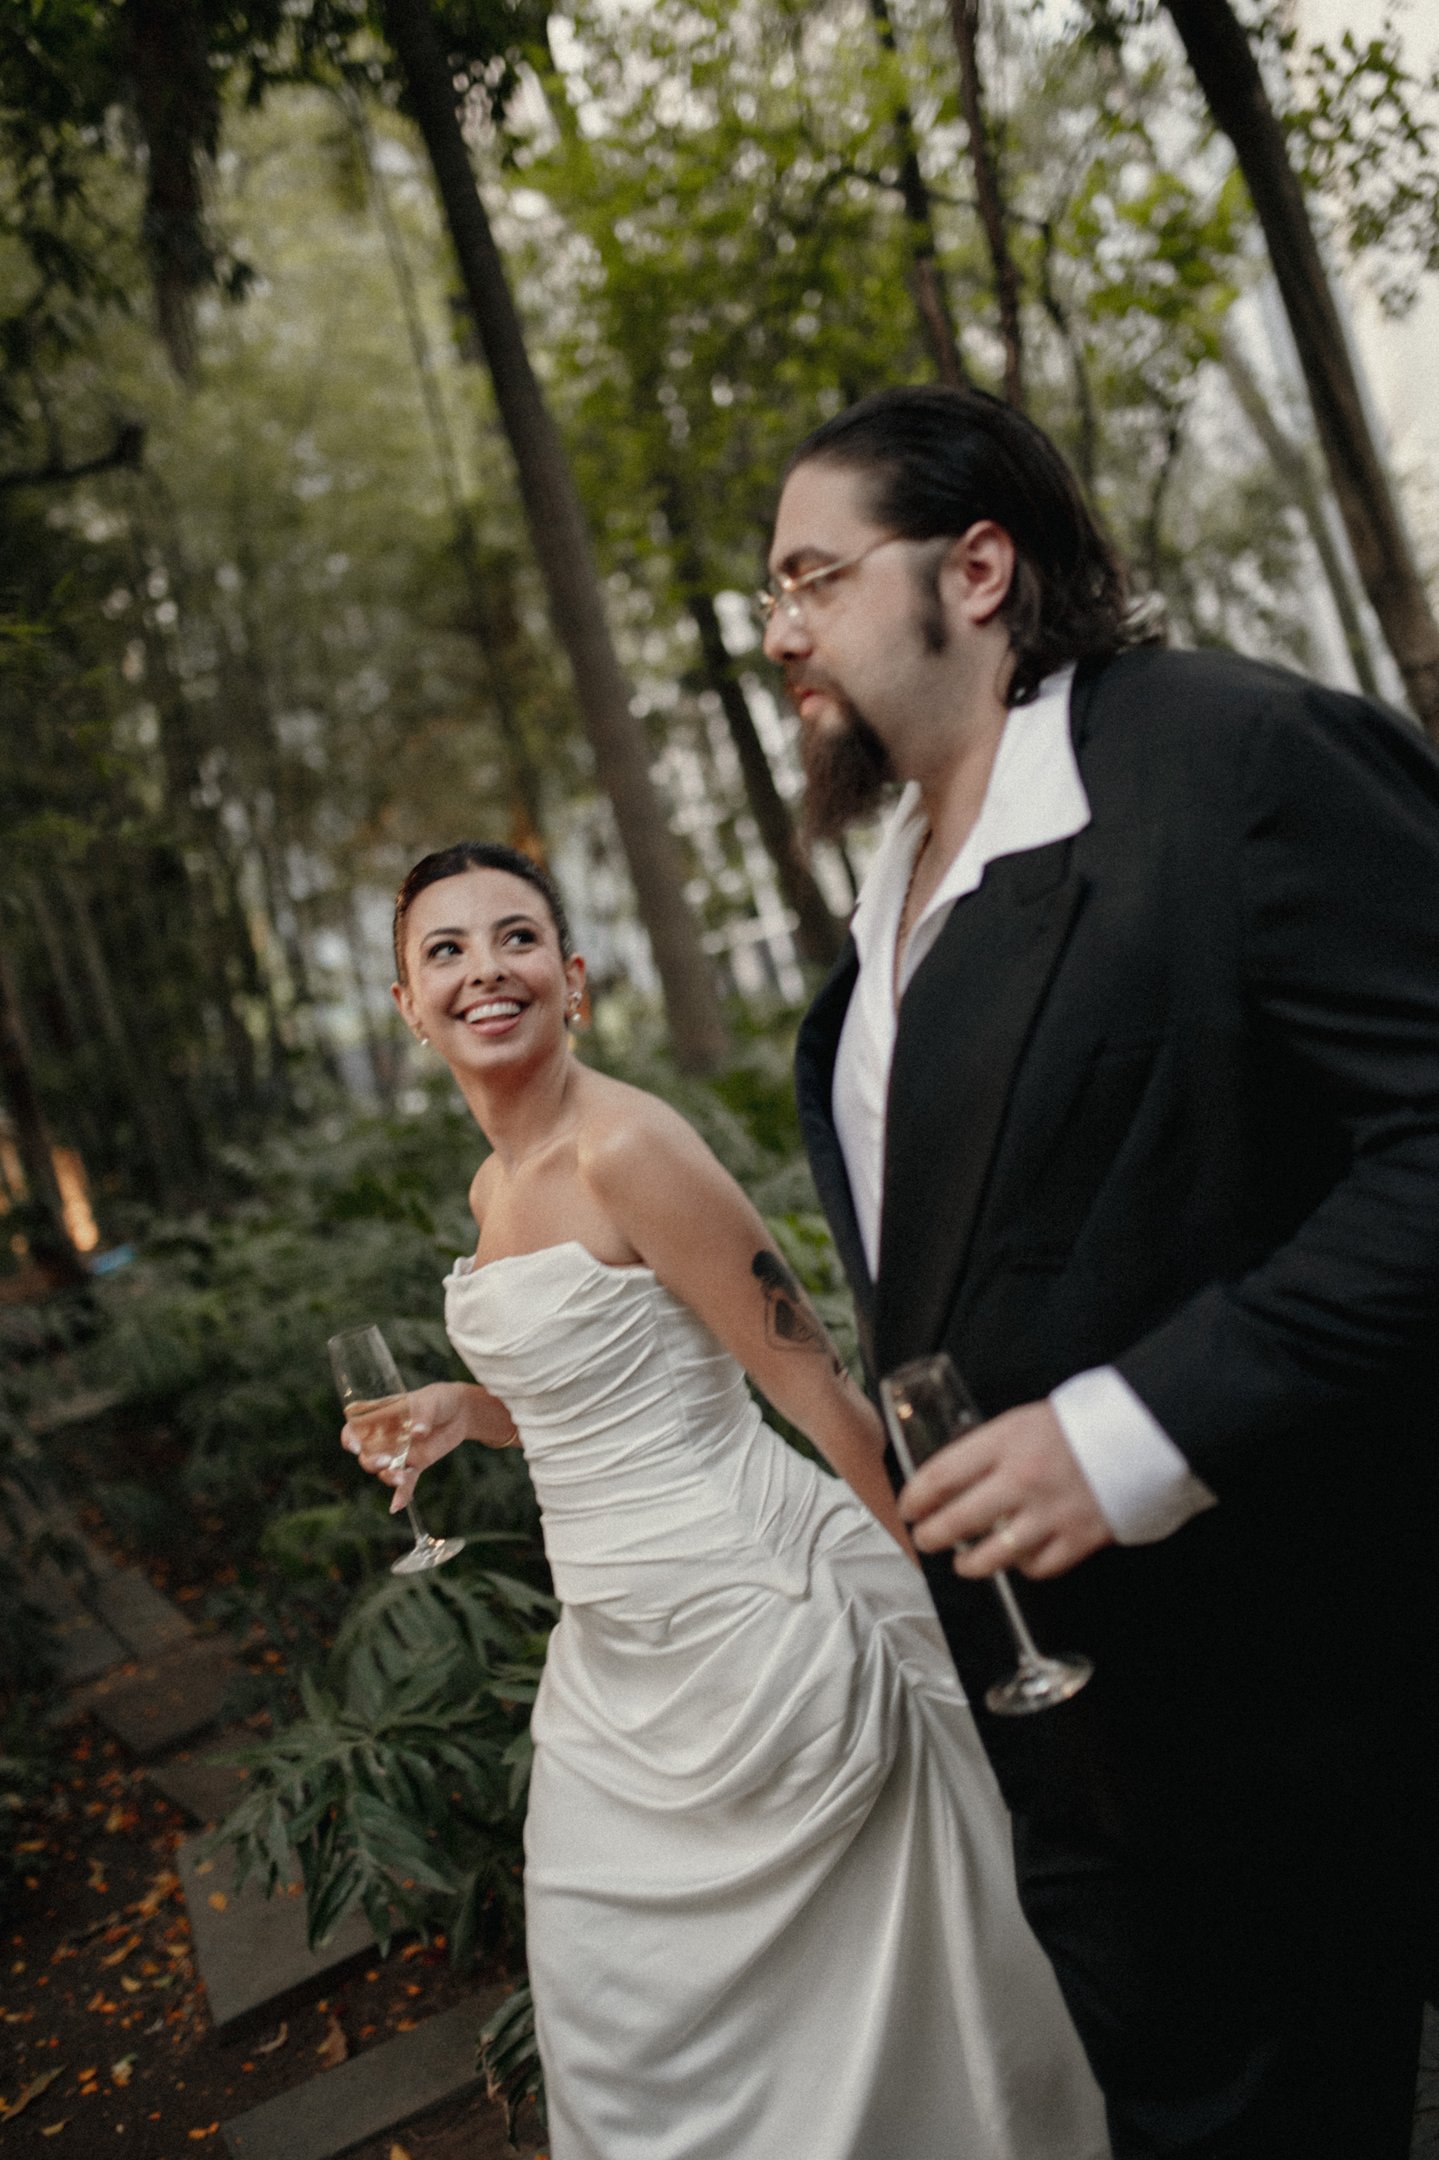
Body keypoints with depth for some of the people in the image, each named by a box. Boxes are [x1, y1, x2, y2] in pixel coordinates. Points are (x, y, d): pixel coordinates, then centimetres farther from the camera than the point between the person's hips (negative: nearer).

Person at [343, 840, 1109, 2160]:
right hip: (619, 1642, 9)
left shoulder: (627, 1147, -20)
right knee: (606, 1978, 22)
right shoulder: (495, 1185, 7)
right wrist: (466, 1412, 1)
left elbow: (815, 1384, -17)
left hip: (747, 1608, -8)